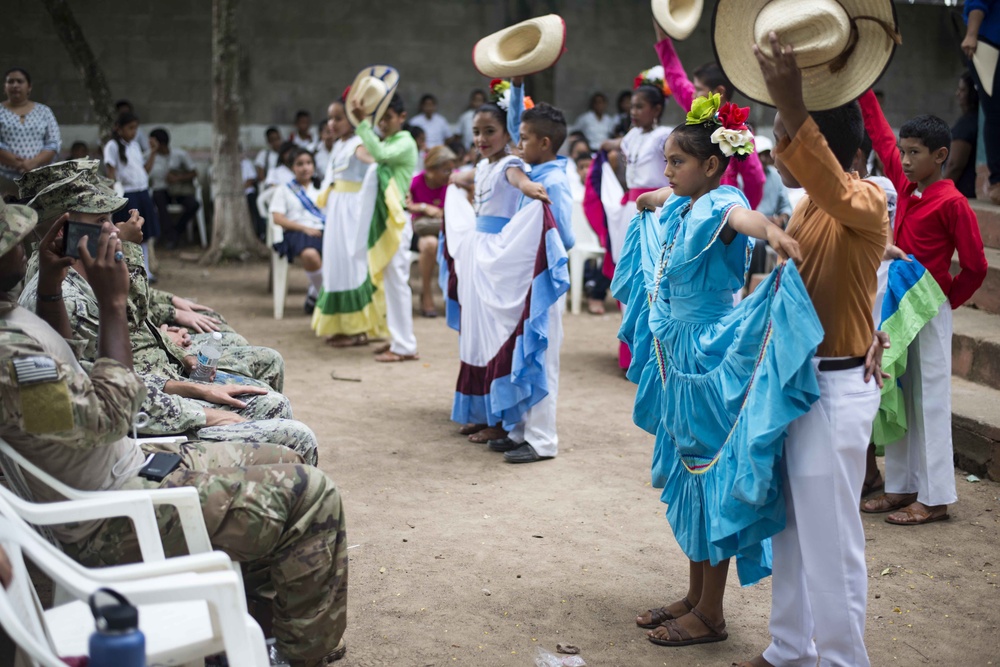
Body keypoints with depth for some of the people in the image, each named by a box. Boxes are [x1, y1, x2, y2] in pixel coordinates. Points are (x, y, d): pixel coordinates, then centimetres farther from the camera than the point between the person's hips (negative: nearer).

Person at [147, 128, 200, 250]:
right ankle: (171, 235, -29)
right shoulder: (152, 157, 4)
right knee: (158, 197, -37)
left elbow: (194, 173, 2)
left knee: (193, 204, -31)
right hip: (161, 190, 1)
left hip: (180, 190, -1)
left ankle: (177, 230, -6)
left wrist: (177, 178, -14)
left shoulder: (180, 154, 0)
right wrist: (153, 154, -11)